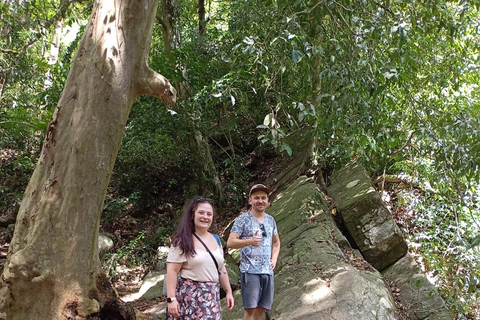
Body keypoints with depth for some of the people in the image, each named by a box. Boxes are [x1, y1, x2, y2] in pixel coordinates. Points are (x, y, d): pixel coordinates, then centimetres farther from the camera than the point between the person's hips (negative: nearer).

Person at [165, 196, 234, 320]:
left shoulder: (215, 240, 12)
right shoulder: (183, 241, -8)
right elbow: (172, 271, -12)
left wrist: (228, 291, 16)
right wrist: (171, 299, -19)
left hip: (212, 297, 6)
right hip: (189, 296, -5)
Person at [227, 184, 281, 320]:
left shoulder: (271, 220, 13)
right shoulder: (243, 219, -4)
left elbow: (276, 242, 27)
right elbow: (230, 242, -10)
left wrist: (274, 259, 10)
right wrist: (250, 241, -24)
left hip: (268, 270, 5)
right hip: (250, 270, -5)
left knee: (261, 308, 8)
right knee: (250, 308, -7)